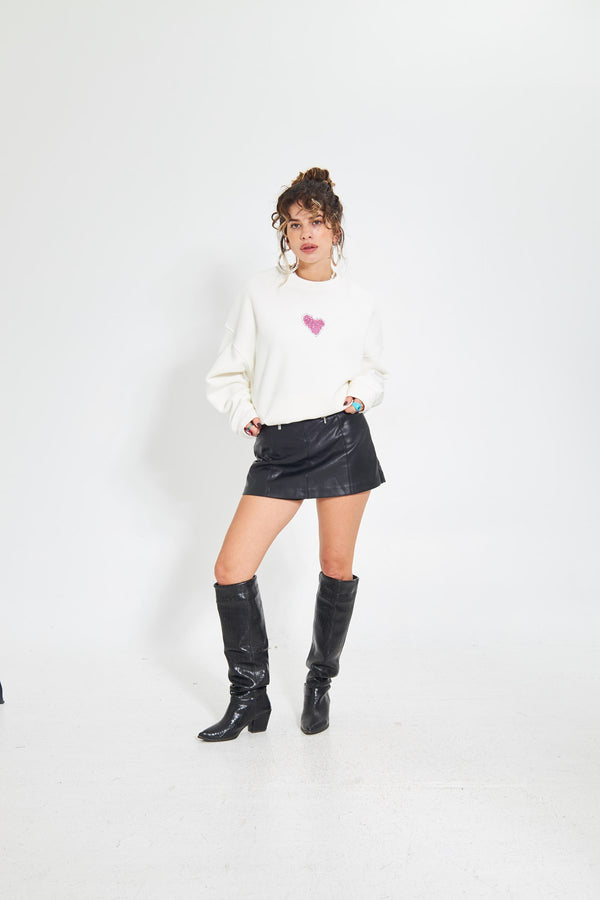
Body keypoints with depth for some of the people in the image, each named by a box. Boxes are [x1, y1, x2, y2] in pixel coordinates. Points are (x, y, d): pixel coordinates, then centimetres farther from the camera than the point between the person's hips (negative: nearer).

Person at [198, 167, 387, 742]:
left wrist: (361, 393, 1)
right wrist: (244, 413, -4)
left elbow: (376, 371, 21)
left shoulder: (358, 302, 8)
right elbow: (228, 372, 11)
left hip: (343, 440, 0)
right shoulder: (260, 292, 6)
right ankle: (249, 696, 15)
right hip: (278, 450, 1)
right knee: (231, 569, -5)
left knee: (337, 567, 7)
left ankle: (320, 684, 30)